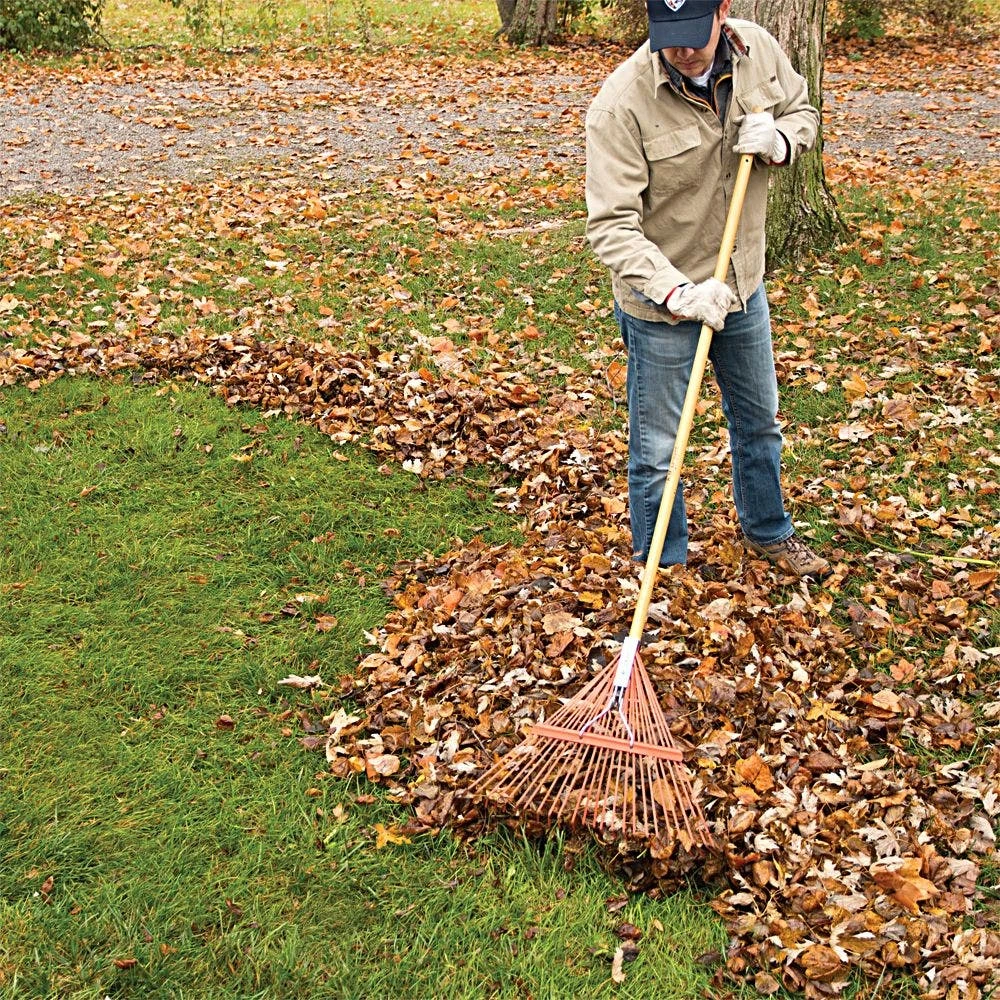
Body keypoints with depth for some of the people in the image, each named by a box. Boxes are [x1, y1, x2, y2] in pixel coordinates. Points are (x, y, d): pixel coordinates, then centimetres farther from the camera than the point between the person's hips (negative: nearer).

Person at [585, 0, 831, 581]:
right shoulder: (623, 103, -27)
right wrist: (675, 292, -40)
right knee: (657, 450, 8)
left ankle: (768, 532, 50)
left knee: (760, 421, 25)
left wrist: (781, 140, -16)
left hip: (743, 287, 6)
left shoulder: (759, 50, -11)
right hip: (660, 303, -5)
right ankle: (664, 568, 31)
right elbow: (612, 225, -28)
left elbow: (802, 111, 8)